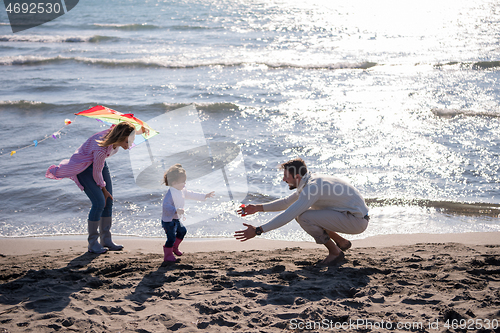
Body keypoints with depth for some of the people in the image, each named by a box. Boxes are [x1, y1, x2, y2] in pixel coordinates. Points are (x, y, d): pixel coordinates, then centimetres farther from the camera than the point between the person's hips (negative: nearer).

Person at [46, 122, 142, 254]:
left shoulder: (114, 132, -22)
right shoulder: (101, 148, -39)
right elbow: (97, 173, -24)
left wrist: (141, 130, 9)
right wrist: (103, 189, -11)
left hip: (99, 162, 8)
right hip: (84, 167, -8)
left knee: (108, 201, 4)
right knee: (99, 202, -17)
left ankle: (106, 239, 14)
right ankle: (93, 243, -5)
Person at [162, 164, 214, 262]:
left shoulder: (182, 191, 3)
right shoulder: (170, 194, -28)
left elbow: (191, 194, 18)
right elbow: (166, 206, -37)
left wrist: (205, 196, 20)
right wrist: (176, 210, -50)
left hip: (176, 219, 10)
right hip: (168, 220, -10)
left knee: (182, 231, 25)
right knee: (171, 237, -8)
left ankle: (174, 247, 43)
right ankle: (167, 255, 8)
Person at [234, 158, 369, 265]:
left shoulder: (312, 187, -24)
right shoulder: (310, 181, 6)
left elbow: (288, 215, -28)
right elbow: (287, 202, 20)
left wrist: (258, 231, -26)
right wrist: (258, 208, 12)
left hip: (357, 221, -10)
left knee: (304, 218, -21)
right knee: (300, 213, 12)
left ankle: (335, 252, -4)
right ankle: (341, 242, 17)